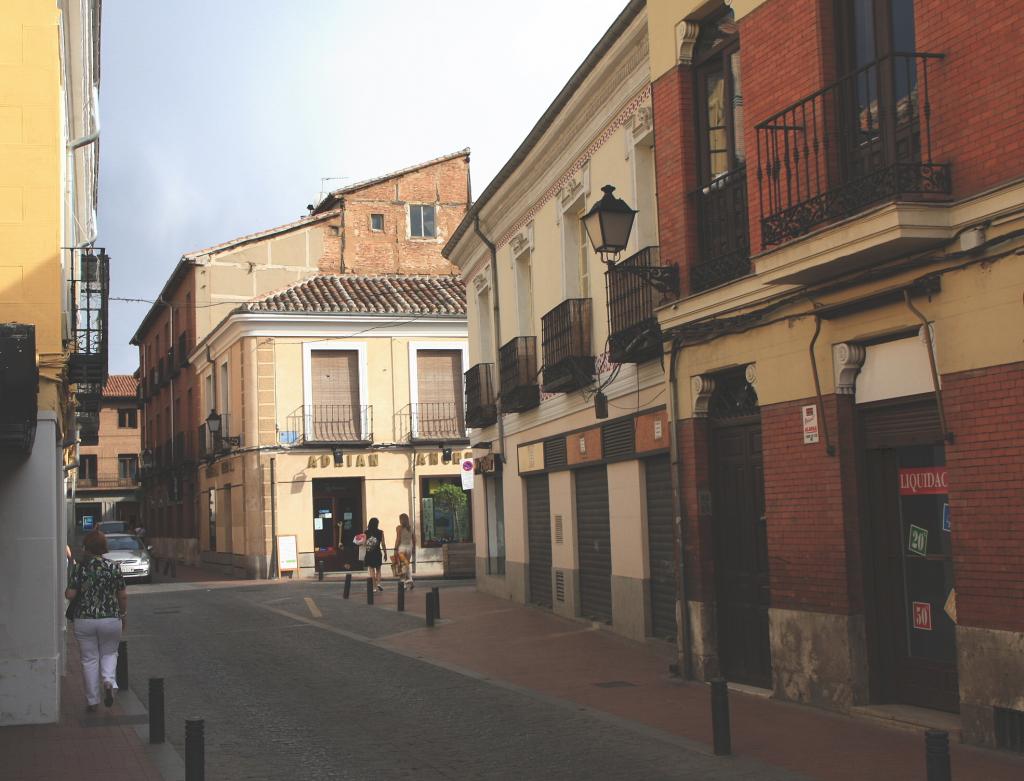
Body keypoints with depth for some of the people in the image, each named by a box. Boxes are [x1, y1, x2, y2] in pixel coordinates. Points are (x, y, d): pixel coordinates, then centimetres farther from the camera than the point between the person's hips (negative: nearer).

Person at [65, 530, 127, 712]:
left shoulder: (79, 567, -7)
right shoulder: (114, 567, -4)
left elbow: (70, 594, -8)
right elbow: (123, 596, -1)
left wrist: (67, 591, 15)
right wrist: (124, 615, 13)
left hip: (84, 620, 0)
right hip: (111, 619, 1)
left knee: (89, 659, 10)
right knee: (109, 653, 19)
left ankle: (92, 701, 12)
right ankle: (109, 681, -8)